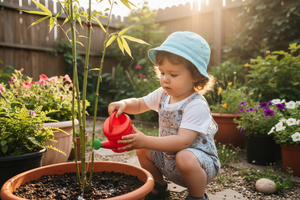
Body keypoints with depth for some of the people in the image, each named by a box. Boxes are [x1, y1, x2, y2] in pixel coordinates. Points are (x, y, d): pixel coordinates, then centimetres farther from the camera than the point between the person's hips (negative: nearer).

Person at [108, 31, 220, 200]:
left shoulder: (197, 105, -28)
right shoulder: (163, 94, -3)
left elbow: (182, 141, -36)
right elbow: (139, 104, 10)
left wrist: (146, 141, -41)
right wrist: (123, 104, -13)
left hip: (199, 160, -7)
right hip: (169, 156, 8)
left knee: (184, 158, -36)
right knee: (143, 150, 4)